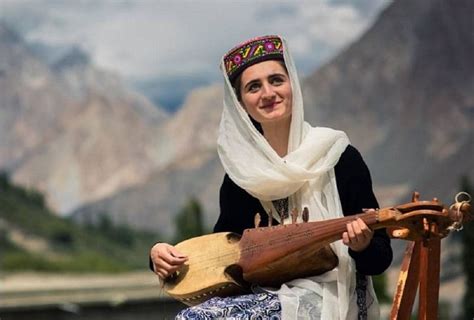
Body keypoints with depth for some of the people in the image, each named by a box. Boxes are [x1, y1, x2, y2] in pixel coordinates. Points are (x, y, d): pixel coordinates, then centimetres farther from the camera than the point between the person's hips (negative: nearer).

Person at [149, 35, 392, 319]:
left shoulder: (339, 157, -7)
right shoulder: (241, 172, 5)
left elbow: (380, 260, -4)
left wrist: (362, 246, -27)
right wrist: (163, 256, -4)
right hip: (267, 294, 5)